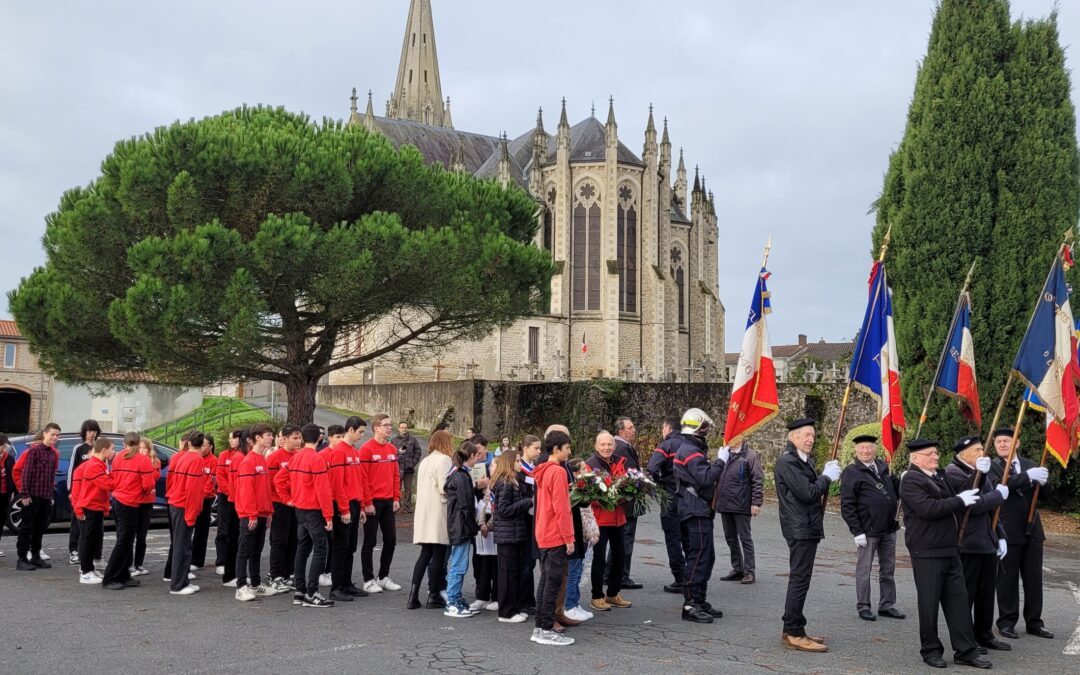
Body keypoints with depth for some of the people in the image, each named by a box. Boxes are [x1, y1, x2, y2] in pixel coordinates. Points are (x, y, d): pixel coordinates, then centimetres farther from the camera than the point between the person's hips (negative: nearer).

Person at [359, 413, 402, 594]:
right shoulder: (367, 449, -10)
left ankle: (383, 577, 22)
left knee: (390, 540, 10)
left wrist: (396, 498, 6)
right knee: (370, 542, 2)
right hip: (373, 503, -7)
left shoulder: (392, 449, 10)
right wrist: (367, 502, -15)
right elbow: (362, 477, -13)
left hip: (388, 502, 7)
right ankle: (369, 580, 10)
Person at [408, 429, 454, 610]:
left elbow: (422, 487, 16)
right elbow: (445, 488, -18)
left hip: (423, 513, 8)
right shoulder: (444, 460, -10)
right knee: (438, 555, 1)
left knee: (425, 554, 11)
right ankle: (434, 596, 7)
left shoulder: (425, 461, 16)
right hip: (438, 513, -8)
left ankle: (413, 595, 4)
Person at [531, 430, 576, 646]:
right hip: (556, 536, -9)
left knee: (546, 580, 13)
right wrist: (569, 538, -15)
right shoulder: (558, 472, -15)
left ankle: (540, 628, 18)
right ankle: (547, 630, 0)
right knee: (553, 582, -4)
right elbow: (561, 508, -19)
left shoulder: (543, 472, 13)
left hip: (544, 535, 9)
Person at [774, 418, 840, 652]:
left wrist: (825, 474, 2)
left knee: (799, 580, 14)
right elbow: (807, 493, -22)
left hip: (808, 528, 11)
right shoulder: (787, 462, -16)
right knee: (799, 580, -8)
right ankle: (794, 634, -3)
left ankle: (792, 630, 22)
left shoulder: (803, 461, 17)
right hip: (800, 529, -11)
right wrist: (827, 476, -9)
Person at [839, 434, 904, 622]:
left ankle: (887, 605, 26)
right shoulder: (851, 472, -9)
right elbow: (847, 505, -11)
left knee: (888, 569, 14)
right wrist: (857, 531, -16)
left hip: (889, 528, 6)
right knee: (864, 570, 5)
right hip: (868, 531, -6)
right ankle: (863, 607, 16)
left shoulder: (883, 467, 10)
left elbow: (894, 489, 19)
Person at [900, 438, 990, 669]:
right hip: (926, 552, -8)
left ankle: (966, 650, 14)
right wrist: (960, 500, -17)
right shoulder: (910, 480, -11)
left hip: (949, 550, 8)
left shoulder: (940, 476, 17)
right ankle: (931, 650, 15)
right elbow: (928, 508, -24)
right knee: (929, 602, 2)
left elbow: (952, 506, 21)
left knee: (958, 599, 8)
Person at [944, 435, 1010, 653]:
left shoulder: (982, 474, 17)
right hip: (967, 544, -9)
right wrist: (999, 495, -12)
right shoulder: (952, 473, -13)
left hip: (988, 543, 9)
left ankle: (984, 635, 27)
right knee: (966, 593, 0)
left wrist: (1000, 536, 12)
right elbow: (972, 505, -23)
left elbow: (992, 509, 20)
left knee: (987, 591, 15)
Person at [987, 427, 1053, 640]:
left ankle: (1034, 622, 20)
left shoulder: (1029, 464, 10)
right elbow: (997, 486, -23)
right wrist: (1028, 476, -32)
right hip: (1007, 532, -4)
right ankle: (1006, 622, 11)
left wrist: (1040, 480, -23)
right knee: (1008, 578, 2)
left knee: (1034, 578, 10)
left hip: (1032, 530, 5)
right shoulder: (991, 467, -4)